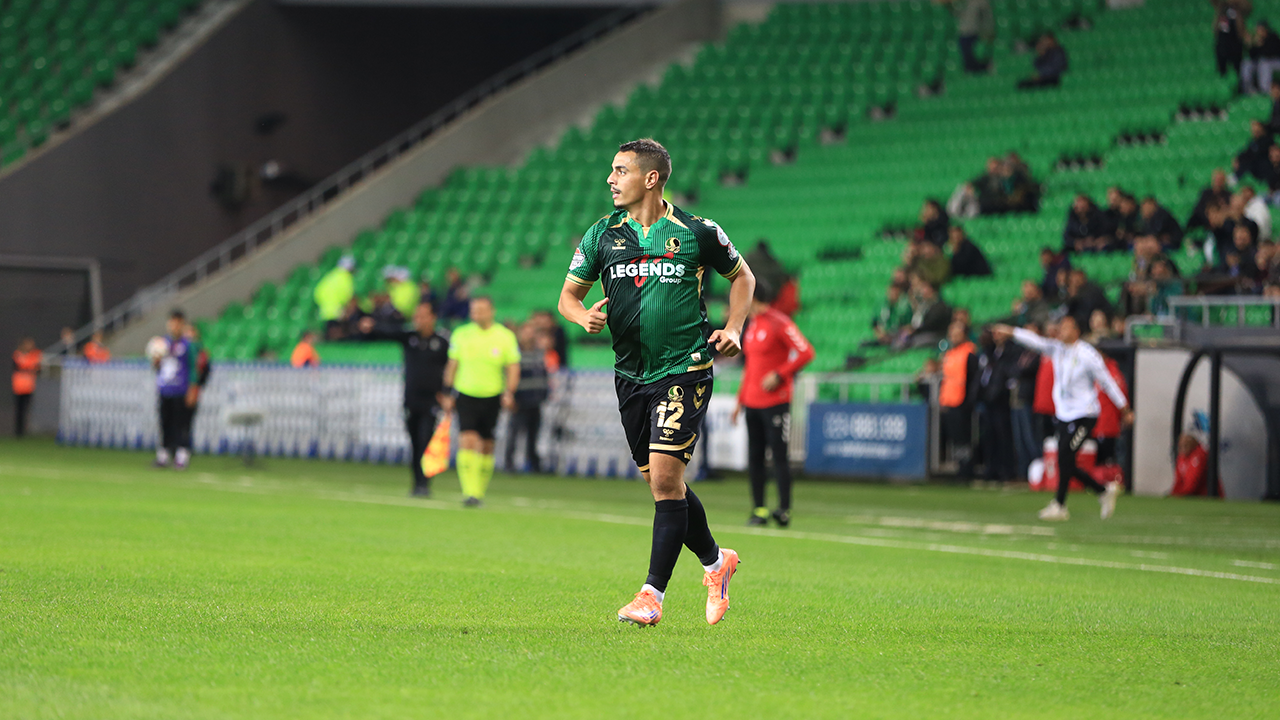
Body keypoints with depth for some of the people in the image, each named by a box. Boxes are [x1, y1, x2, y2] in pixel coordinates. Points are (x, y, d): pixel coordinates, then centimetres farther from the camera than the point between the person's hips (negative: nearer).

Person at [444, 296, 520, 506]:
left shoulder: (505, 337, -1)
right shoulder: (460, 335, 2)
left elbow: (513, 368, 3)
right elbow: (452, 365, 11)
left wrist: (509, 392, -11)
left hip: (492, 399, 0)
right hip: (466, 396, 0)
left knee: (486, 447, 6)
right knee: (467, 441, -17)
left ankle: (480, 491, 24)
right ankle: (470, 492, -20)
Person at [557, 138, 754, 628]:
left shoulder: (696, 233, -4)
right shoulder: (603, 235, 4)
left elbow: (742, 275, 12)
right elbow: (568, 294, 10)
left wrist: (733, 329, -1)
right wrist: (583, 316, -12)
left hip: (685, 370, -5)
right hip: (631, 375, 5)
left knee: (665, 477, -14)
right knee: (661, 482, 10)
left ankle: (652, 595, -10)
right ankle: (715, 561, 33)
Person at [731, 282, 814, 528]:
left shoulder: (780, 324, -9)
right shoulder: (752, 327, 17)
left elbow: (806, 353, -14)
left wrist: (778, 375, -17)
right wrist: (740, 400, 23)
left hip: (776, 403, -8)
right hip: (753, 403, 8)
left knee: (779, 456, -7)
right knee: (754, 458, 5)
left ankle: (784, 510, -5)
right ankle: (759, 510, 9)